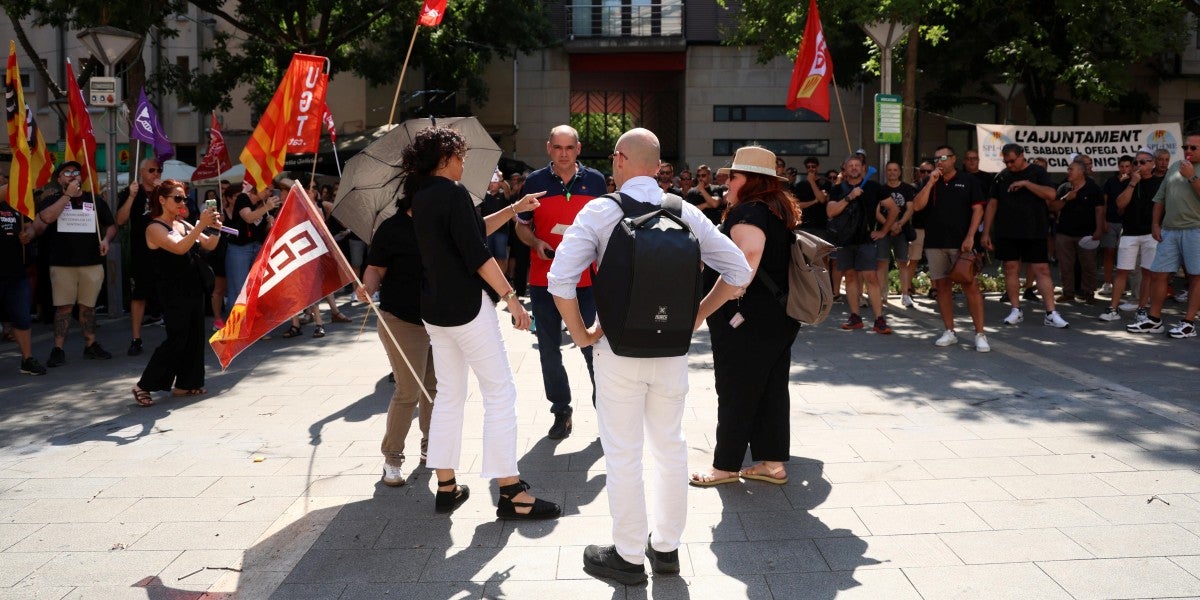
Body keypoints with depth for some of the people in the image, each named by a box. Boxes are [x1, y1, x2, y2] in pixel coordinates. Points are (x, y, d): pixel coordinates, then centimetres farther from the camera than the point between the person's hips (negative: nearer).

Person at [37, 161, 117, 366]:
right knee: (63, 307, -2)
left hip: (92, 263, 2)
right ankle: (58, 350, 3)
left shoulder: (95, 200, 13)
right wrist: (68, 195, -10)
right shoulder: (52, 200, 6)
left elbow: (111, 225, 17)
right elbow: (47, 217, -15)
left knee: (88, 306, 8)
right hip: (62, 264, -2)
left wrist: (106, 239, -5)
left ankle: (91, 345, 17)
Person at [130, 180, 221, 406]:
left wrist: (215, 228, -7)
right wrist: (201, 225, -28)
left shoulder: (183, 225, 14)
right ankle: (143, 386, 2)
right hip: (174, 293, -8)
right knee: (177, 339, -8)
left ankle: (185, 384, 18)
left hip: (194, 290, 8)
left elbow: (209, 246, 12)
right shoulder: (155, 228, -8)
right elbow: (179, 248, -24)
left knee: (195, 337, 8)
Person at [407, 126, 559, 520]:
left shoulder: (420, 196, 11)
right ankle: (510, 492, -1)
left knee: (449, 395, 14)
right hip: (467, 306, -9)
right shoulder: (452, 192, -14)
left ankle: (446, 487, 18)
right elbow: (477, 254, -19)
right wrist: (510, 297, -16)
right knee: (500, 393, -3)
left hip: (434, 308, 9)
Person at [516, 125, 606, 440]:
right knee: (549, 349, 9)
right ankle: (561, 411, 23)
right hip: (544, 278, 1)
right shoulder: (534, 182, 2)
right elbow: (522, 226, 9)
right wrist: (536, 244, -10)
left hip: (586, 278, -1)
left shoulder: (595, 180, 3)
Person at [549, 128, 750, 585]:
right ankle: (667, 547, 31)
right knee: (671, 447, 17)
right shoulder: (686, 212, 1)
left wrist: (580, 333, -6)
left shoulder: (601, 211, -9)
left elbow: (560, 279, -18)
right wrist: (694, 317, 8)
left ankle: (628, 556, 20)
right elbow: (738, 272, 2)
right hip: (672, 350, 4)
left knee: (623, 455, 7)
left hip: (618, 350, -4)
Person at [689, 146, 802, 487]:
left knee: (736, 393, 1)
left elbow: (749, 255, -33)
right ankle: (773, 462, 19)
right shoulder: (779, 211, 14)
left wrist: (730, 305, -27)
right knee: (772, 389, 13)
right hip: (779, 318, 10)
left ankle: (726, 466, 12)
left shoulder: (748, 211, -16)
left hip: (748, 320, -10)